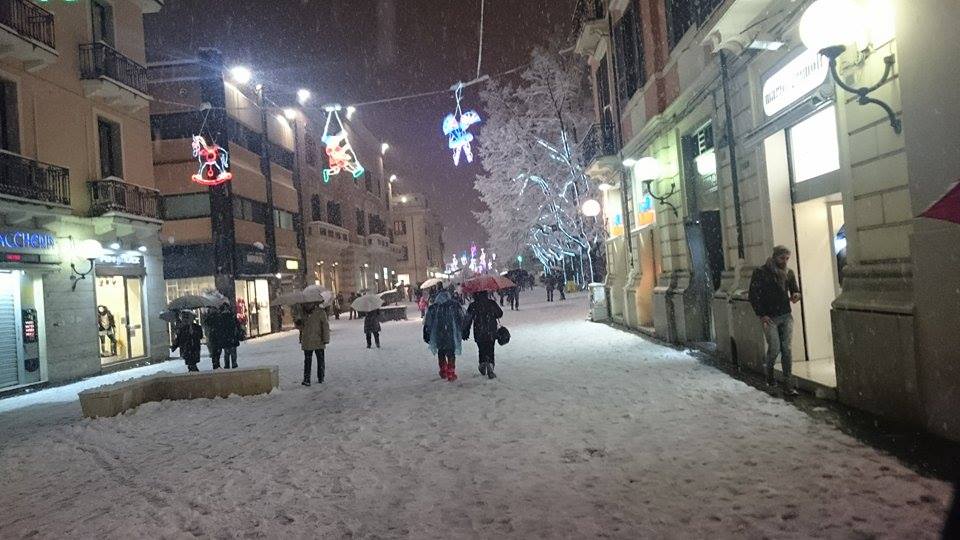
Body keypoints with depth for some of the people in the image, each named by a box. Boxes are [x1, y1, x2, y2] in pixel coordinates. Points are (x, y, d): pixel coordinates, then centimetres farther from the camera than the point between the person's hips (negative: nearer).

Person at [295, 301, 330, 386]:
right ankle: (306, 379, 0)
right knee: (307, 361, 0)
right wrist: (298, 323, -11)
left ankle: (321, 378, 21)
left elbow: (325, 326, -6)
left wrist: (326, 338, -10)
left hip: (318, 341, -2)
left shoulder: (320, 312, -6)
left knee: (320, 360, 8)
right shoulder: (302, 312, 5)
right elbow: (300, 327, 14)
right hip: (307, 343, 2)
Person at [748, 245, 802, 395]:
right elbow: (753, 295, -5)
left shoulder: (789, 273, 8)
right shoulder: (761, 273, -5)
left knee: (786, 348, -2)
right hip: (769, 317, -3)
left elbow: (795, 289, 17)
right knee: (775, 348, -10)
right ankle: (768, 369, 22)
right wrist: (761, 314, -10)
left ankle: (789, 384, 2)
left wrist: (796, 295, -9)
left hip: (786, 316, 3)